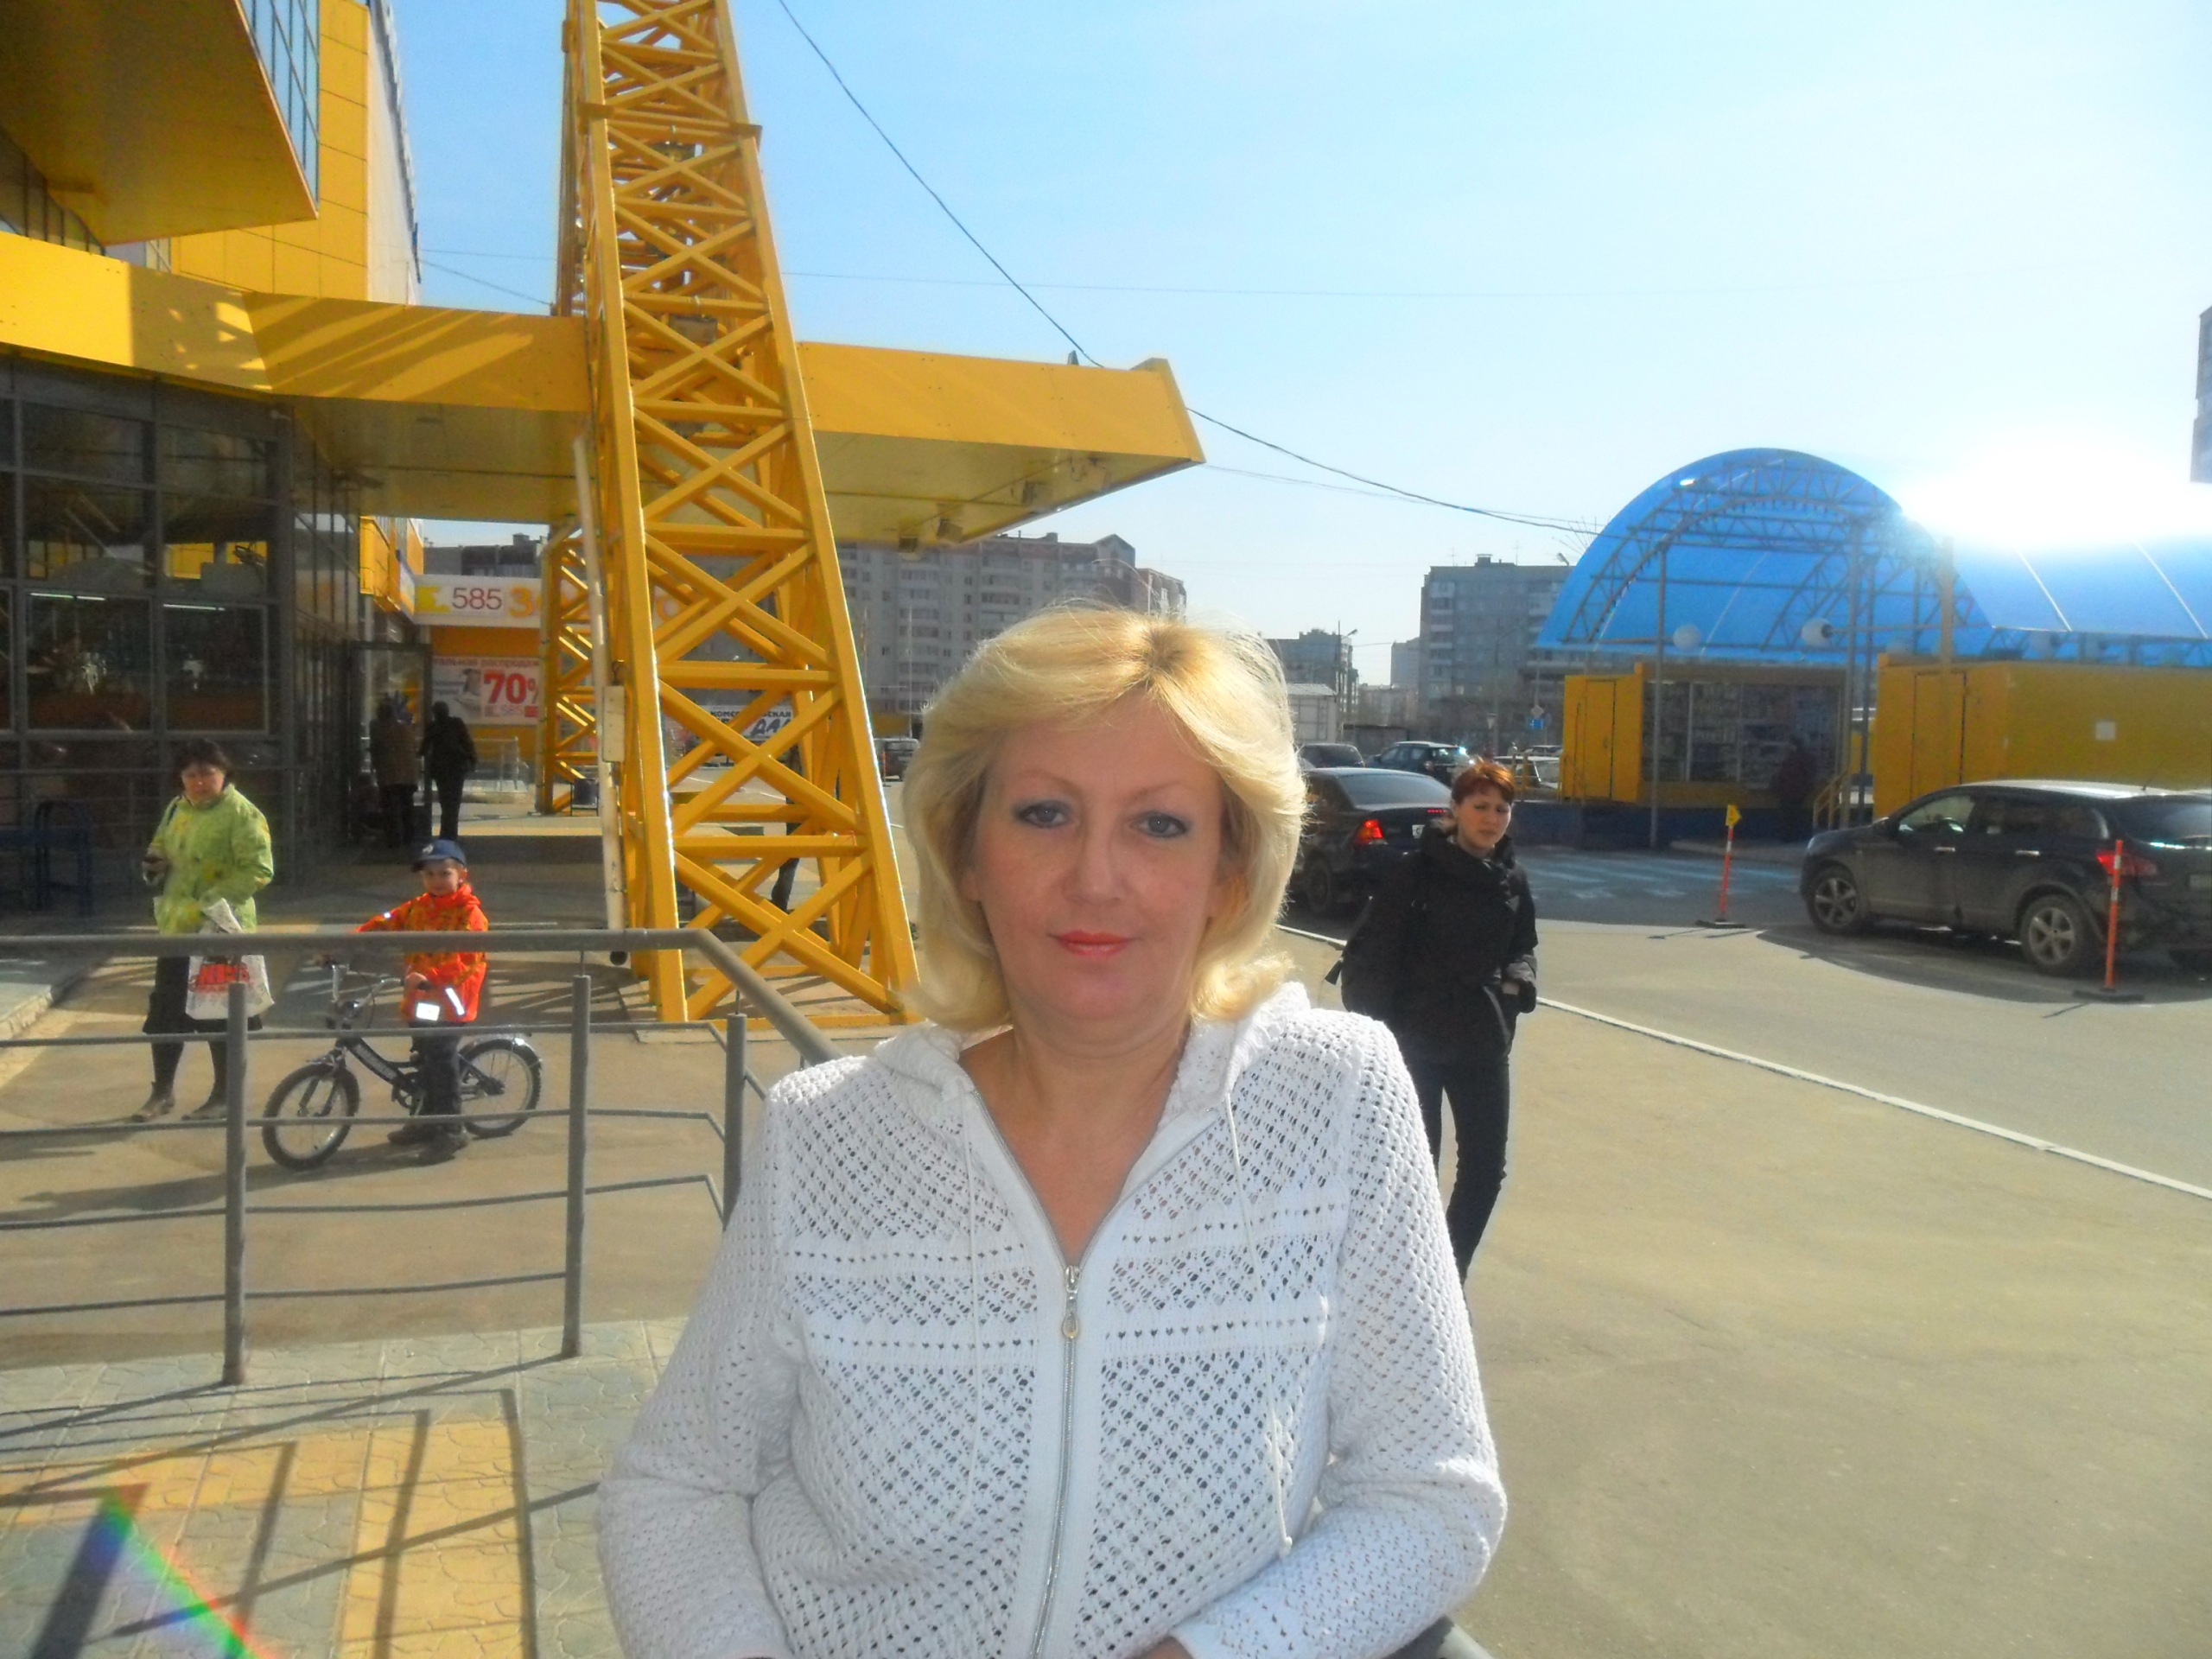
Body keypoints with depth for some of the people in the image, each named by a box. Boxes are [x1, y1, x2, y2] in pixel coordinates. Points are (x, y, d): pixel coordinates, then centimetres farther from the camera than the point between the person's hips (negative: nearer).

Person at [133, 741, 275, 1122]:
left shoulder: (241, 814, -13)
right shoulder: (176, 809, 11)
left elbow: (259, 870, -20)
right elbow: (161, 847, 28)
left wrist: (210, 903, -23)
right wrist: (154, 862, 4)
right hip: (176, 928, 7)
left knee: (220, 1018, 4)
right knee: (165, 1012, 13)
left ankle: (223, 1097, 18)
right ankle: (163, 1093, 28)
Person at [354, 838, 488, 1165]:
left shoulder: (469, 913, -12)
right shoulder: (417, 908, 10)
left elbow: (466, 960, -22)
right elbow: (384, 924, 3)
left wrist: (428, 977, -33)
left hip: (448, 1001, -7)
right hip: (420, 1001, 7)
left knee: (441, 1062, -6)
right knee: (425, 1061, 17)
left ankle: (451, 1129, 3)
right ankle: (428, 1121, 31)